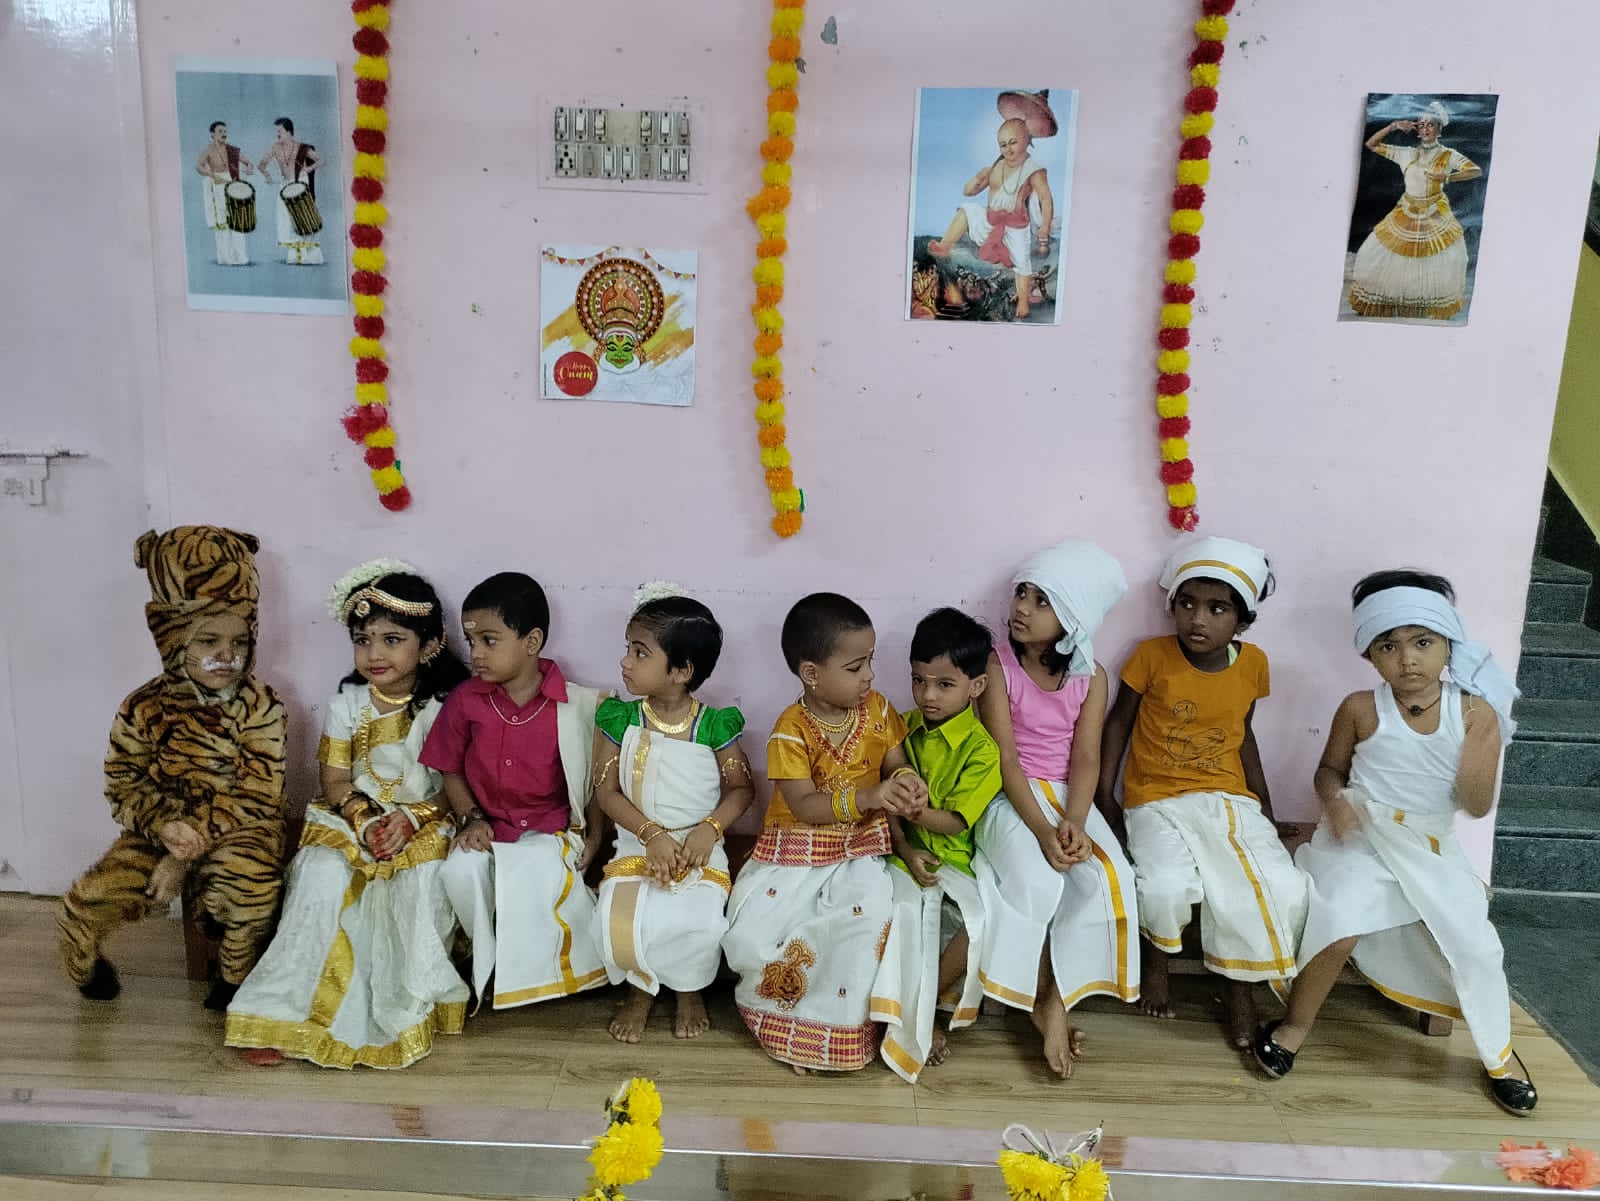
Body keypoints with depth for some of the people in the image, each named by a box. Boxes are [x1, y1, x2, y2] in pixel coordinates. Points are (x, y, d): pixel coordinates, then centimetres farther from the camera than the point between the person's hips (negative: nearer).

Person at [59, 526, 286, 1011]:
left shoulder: (261, 707, -13)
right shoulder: (144, 709, -6)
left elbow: (256, 798, -16)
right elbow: (124, 787, -2)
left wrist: (187, 856, -20)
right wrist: (163, 826, -24)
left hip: (238, 831, -3)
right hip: (161, 831, 3)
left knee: (252, 881, -34)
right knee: (87, 901, -12)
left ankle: (235, 973, -2)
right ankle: (86, 967, 27)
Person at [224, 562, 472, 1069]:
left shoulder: (446, 705, -6)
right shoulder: (347, 702, 3)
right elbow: (335, 781, 4)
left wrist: (412, 818, -21)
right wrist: (365, 816, -16)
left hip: (425, 823, -2)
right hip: (353, 819, 2)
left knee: (423, 880, -32)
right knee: (322, 875, -26)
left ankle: (410, 1009, -12)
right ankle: (282, 1009, -15)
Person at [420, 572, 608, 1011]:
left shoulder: (574, 706, -10)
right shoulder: (465, 701, -3)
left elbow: (596, 778, 0)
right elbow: (451, 771, 7)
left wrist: (593, 836, -6)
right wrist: (471, 819, -7)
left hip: (549, 830, -2)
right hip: (487, 829, 3)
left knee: (537, 871, -33)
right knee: (461, 870, -27)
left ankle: (525, 972, -5)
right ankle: (486, 963, 0)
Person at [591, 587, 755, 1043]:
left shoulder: (714, 726, -7)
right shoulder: (620, 719, -3)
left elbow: (741, 787, 0)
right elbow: (606, 789, -2)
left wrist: (710, 829, -17)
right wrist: (651, 834, -15)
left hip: (700, 848, -1)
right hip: (638, 843, 2)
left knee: (700, 924, -27)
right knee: (618, 923, -24)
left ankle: (689, 989, 11)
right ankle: (640, 988, 12)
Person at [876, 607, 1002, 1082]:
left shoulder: (981, 748, -7)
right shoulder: (904, 729, 4)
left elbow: (954, 821, -11)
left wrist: (908, 806, -24)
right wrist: (905, 849, -11)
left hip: (952, 860, -1)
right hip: (902, 854, 1)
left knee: (984, 922, -25)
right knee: (906, 912, -28)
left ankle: (923, 1003, -1)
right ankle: (918, 1023, -11)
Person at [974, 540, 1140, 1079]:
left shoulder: (1091, 676, 0)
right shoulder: (998, 664, -10)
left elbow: (1085, 759, -5)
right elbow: (1005, 758, -15)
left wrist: (1074, 822, -24)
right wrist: (1042, 830, -25)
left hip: (1068, 796, 3)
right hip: (1009, 796, -3)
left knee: (1108, 881, -23)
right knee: (1038, 882, -30)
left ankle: (1056, 995, -6)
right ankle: (1043, 1001, -5)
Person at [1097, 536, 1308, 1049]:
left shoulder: (1252, 663, 1)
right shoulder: (1152, 656, -9)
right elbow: (1119, 721, 3)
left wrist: (1264, 802, 14)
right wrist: (1103, 795, -1)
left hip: (1228, 799, 3)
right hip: (1158, 801, -3)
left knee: (1283, 891, -20)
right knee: (1166, 887, -30)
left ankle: (1239, 983, 8)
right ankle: (1157, 956, 7)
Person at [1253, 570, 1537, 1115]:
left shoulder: (1476, 713, -9)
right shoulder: (1361, 709, -11)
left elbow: (1477, 807, -7)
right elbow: (1330, 769, 4)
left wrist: (1481, 758, -27)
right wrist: (1336, 801, -17)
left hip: (1431, 848, 2)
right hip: (1361, 840, -2)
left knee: (1475, 944, -3)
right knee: (1341, 927, -22)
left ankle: (1499, 1053, 27)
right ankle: (1295, 1024, 4)